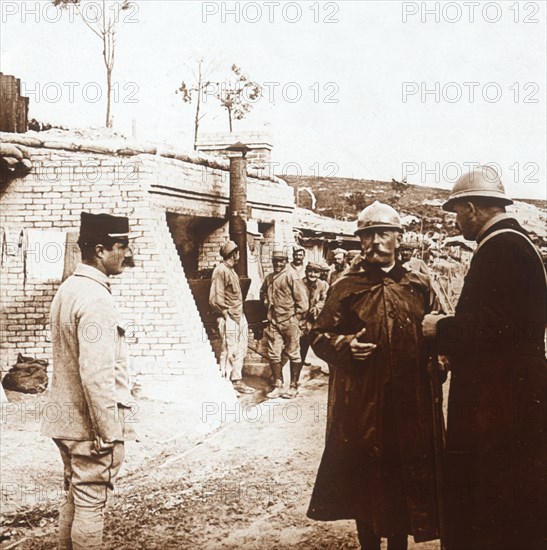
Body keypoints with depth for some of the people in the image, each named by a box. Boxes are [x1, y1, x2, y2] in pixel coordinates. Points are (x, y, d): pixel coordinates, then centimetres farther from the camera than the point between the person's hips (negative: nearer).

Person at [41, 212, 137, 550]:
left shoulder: (69, 289, 9)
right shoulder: (96, 299, -21)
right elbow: (97, 374, -25)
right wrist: (109, 432, -21)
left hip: (68, 419, 9)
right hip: (92, 424, -9)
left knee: (74, 498, 18)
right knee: (91, 504, 1)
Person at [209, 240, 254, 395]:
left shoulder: (231, 270, 16)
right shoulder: (220, 271, -14)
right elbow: (215, 299, -19)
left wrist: (240, 315, 11)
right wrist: (227, 314, -14)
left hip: (239, 317, 10)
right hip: (229, 318, -10)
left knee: (240, 350, 13)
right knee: (229, 351, -5)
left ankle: (237, 381, 22)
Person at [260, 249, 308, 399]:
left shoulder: (291, 276, -9)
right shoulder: (269, 278, 10)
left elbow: (302, 298, -12)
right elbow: (263, 293, 31)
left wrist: (297, 316, -11)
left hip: (289, 322, -6)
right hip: (274, 322, 6)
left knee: (293, 354, 5)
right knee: (274, 354, 6)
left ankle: (293, 386, 12)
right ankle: (278, 386, 13)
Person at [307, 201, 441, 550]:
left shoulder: (419, 286, 8)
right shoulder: (346, 288, 2)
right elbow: (319, 335, 4)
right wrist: (345, 346, -14)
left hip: (409, 403, 2)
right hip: (359, 403, -1)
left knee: (405, 477, 9)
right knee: (365, 480, 8)